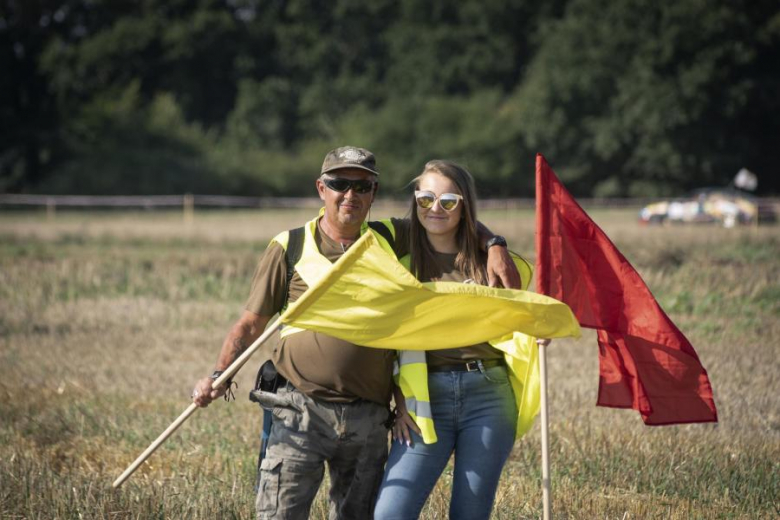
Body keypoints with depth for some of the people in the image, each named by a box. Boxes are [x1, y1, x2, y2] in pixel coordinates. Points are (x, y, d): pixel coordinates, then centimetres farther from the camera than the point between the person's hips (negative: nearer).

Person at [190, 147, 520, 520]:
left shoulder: (391, 240, 10)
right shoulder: (290, 248, 3)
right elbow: (251, 324, 6)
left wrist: (494, 247, 1)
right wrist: (220, 375, -7)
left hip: (369, 419, 3)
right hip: (301, 410, -3)